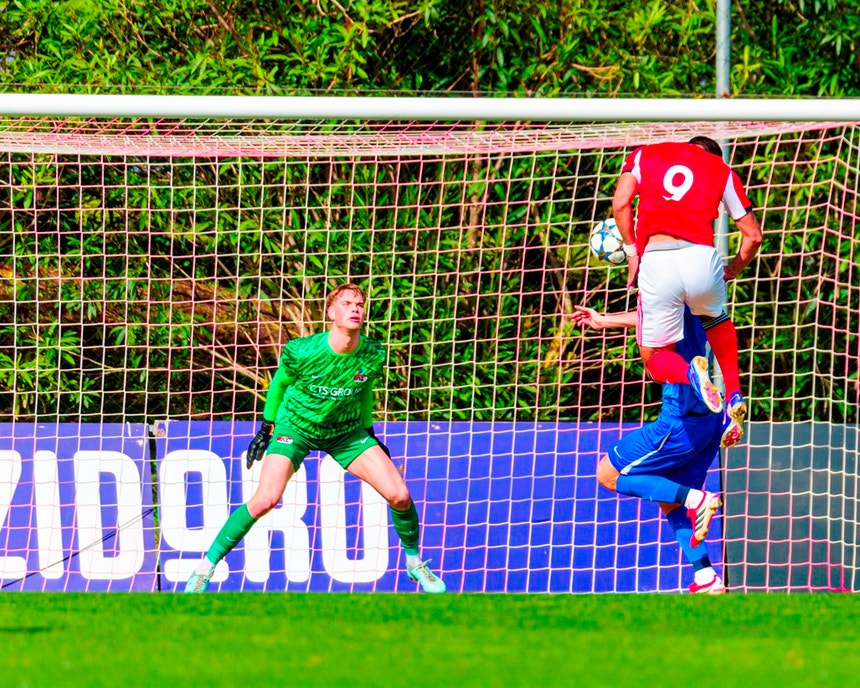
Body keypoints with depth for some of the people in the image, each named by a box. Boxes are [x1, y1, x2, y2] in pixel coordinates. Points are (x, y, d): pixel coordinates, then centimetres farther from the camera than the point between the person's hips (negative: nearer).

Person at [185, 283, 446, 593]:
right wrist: (267, 426, 3)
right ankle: (206, 565, -7)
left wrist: (369, 432, 16)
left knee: (400, 495, -9)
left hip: (347, 432, 3)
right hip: (296, 426, -3)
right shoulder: (301, 352, -25)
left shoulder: (373, 356, -17)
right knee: (265, 500, -22)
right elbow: (279, 383, -4)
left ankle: (414, 562, 19)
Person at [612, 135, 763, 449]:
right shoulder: (722, 171, 22)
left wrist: (632, 252, 15)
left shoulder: (644, 155, 23)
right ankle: (733, 394, 14)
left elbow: (621, 203, 6)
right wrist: (733, 271, 36)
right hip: (702, 257, 1)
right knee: (718, 322, 36)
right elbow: (753, 235, 20)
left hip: (654, 262, -1)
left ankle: (691, 372, -21)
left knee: (655, 359, 14)